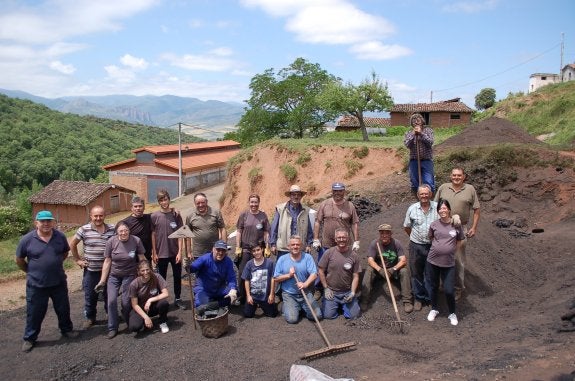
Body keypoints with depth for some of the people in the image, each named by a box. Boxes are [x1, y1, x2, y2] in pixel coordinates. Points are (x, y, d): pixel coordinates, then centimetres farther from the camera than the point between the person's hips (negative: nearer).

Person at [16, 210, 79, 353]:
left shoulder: (61, 237, -5)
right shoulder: (27, 239, -12)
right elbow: (19, 260, 1)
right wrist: (31, 271, 6)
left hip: (59, 282, 2)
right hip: (36, 285, -2)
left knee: (63, 309, 17)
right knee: (34, 313, 10)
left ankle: (66, 330, 38)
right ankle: (29, 339, 28)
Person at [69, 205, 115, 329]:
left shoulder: (112, 229, -3)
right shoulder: (84, 230, -6)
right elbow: (72, 244, 4)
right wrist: (77, 260, 3)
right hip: (91, 270, -1)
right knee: (90, 295, 10)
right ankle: (89, 318, 27)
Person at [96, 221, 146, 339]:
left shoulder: (136, 240, -16)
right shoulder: (111, 242, -14)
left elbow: (142, 259, -6)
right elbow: (107, 262, -7)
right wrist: (102, 280, -5)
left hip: (129, 275, -1)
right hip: (113, 275, 1)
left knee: (126, 302, -2)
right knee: (111, 300, -7)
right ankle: (112, 328, 9)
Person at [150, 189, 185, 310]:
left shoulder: (176, 215, -4)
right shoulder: (154, 216, -5)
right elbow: (153, 235, -2)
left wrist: (180, 252, -7)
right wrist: (154, 253, -4)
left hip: (175, 253, 1)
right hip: (161, 253, -1)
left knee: (177, 276, 12)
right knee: (162, 278, 11)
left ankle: (177, 299, 27)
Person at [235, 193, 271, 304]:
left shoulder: (263, 215, 1)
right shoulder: (244, 214, 0)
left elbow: (266, 233, 4)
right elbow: (238, 232, 2)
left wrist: (267, 248, 0)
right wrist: (238, 247, -2)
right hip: (245, 248, 0)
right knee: (242, 273, 2)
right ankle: (242, 296, 16)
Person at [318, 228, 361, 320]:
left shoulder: (354, 255, -5)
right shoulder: (329, 253, -8)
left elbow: (355, 276, -1)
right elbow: (321, 271, -1)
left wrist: (353, 292, -9)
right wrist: (326, 288, -3)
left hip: (347, 292, 1)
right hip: (331, 292, -1)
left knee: (353, 315, -6)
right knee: (328, 315, -9)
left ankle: (343, 305, 25)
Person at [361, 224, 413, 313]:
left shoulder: (396, 243, -12)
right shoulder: (374, 244, -12)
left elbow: (403, 260, -19)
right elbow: (370, 260, -21)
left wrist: (394, 269, -37)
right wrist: (380, 270, -38)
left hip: (393, 269, 0)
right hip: (378, 269, 0)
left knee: (404, 271, -27)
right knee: (369, 271, -28)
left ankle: (407, 301, -20)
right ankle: (364, 300, -26)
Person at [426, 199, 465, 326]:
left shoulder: (457, 225, -4)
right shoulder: (434, 224, -2)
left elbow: (459, 241, 9)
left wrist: (450, 249, 2)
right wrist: (438, 248, 7)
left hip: (449, 263, -1)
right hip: (432, 261, 2)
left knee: (449, 290, 0)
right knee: (432, 287, 14)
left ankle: (452, 313, 25)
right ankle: (434, 309, 37)